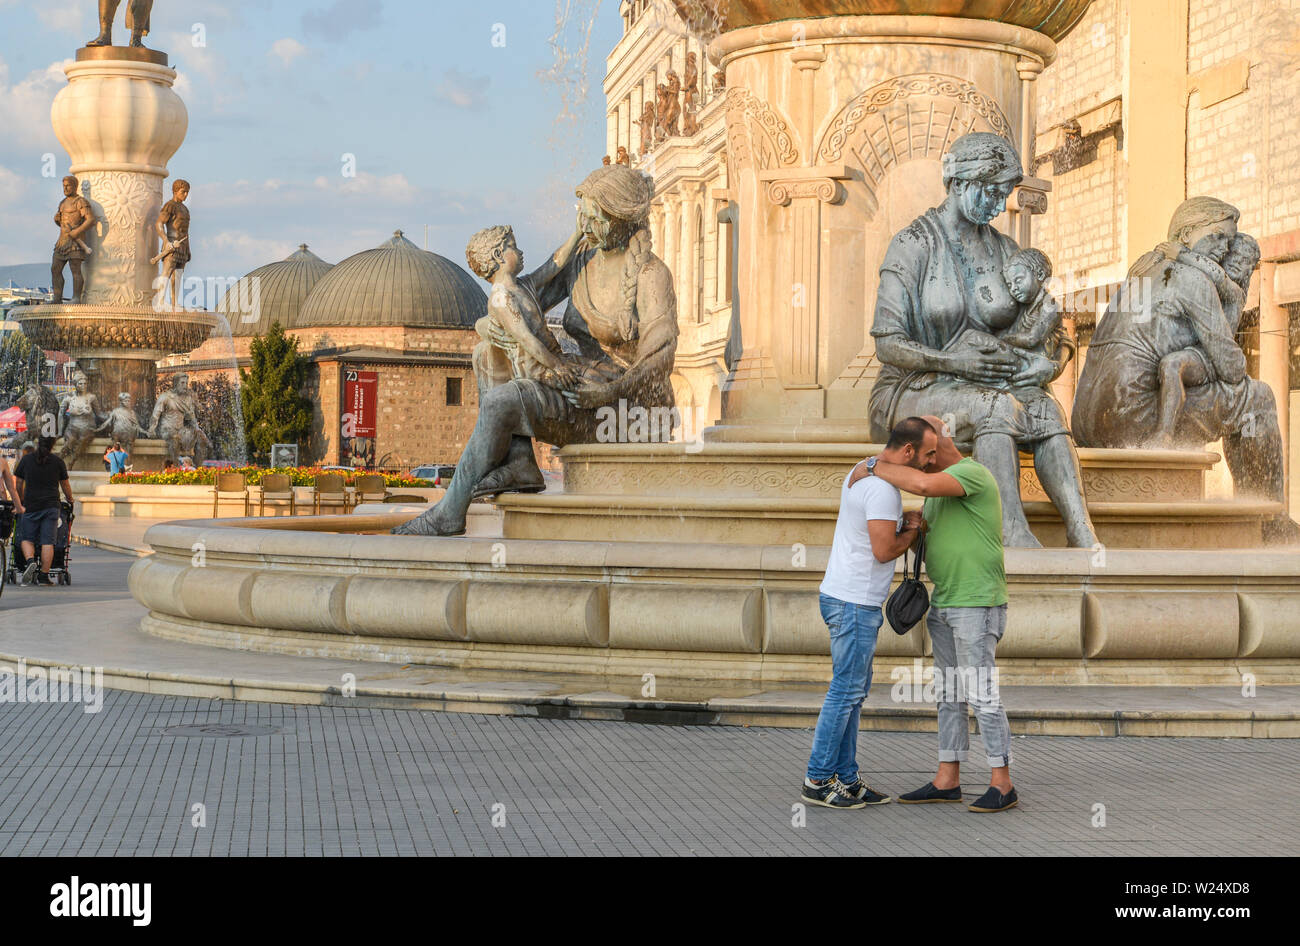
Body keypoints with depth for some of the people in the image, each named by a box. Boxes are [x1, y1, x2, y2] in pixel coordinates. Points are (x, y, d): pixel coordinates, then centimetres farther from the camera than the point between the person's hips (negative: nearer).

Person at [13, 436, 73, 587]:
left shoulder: (26, 460, 4)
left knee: (27, 538, 10)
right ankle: (44, 576, -4)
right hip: (51, 506, 0)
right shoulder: (58, 462, 3)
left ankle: (30, 561, -17)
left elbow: (18, 483, 12)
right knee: (47, 542, -1)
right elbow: (65, 485, 11)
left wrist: (20, 500, 28)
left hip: (31, 506, 0)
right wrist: (70, 500, 29)